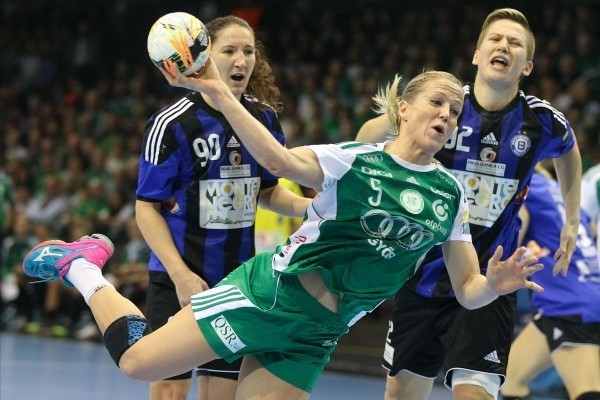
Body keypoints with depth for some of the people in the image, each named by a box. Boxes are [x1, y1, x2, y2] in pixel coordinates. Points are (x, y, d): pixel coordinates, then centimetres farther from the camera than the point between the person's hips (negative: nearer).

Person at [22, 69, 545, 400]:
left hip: (314, 337, 5)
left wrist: (495, 284, -18)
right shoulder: (355, 159, -10)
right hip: (270, 293, -4)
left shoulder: (451, 195, 5)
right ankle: (83, 265, 20)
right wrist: (218, 93, -39)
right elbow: (279, 161, -27)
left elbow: (468, 292, 6)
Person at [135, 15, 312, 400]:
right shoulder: (172, 124, -14)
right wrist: (180, 273, -20)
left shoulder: (264, 117, 2)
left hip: (237, 279, 5)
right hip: (179, 279, -5)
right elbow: (147, 207, -11)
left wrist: (311, 206, -5)